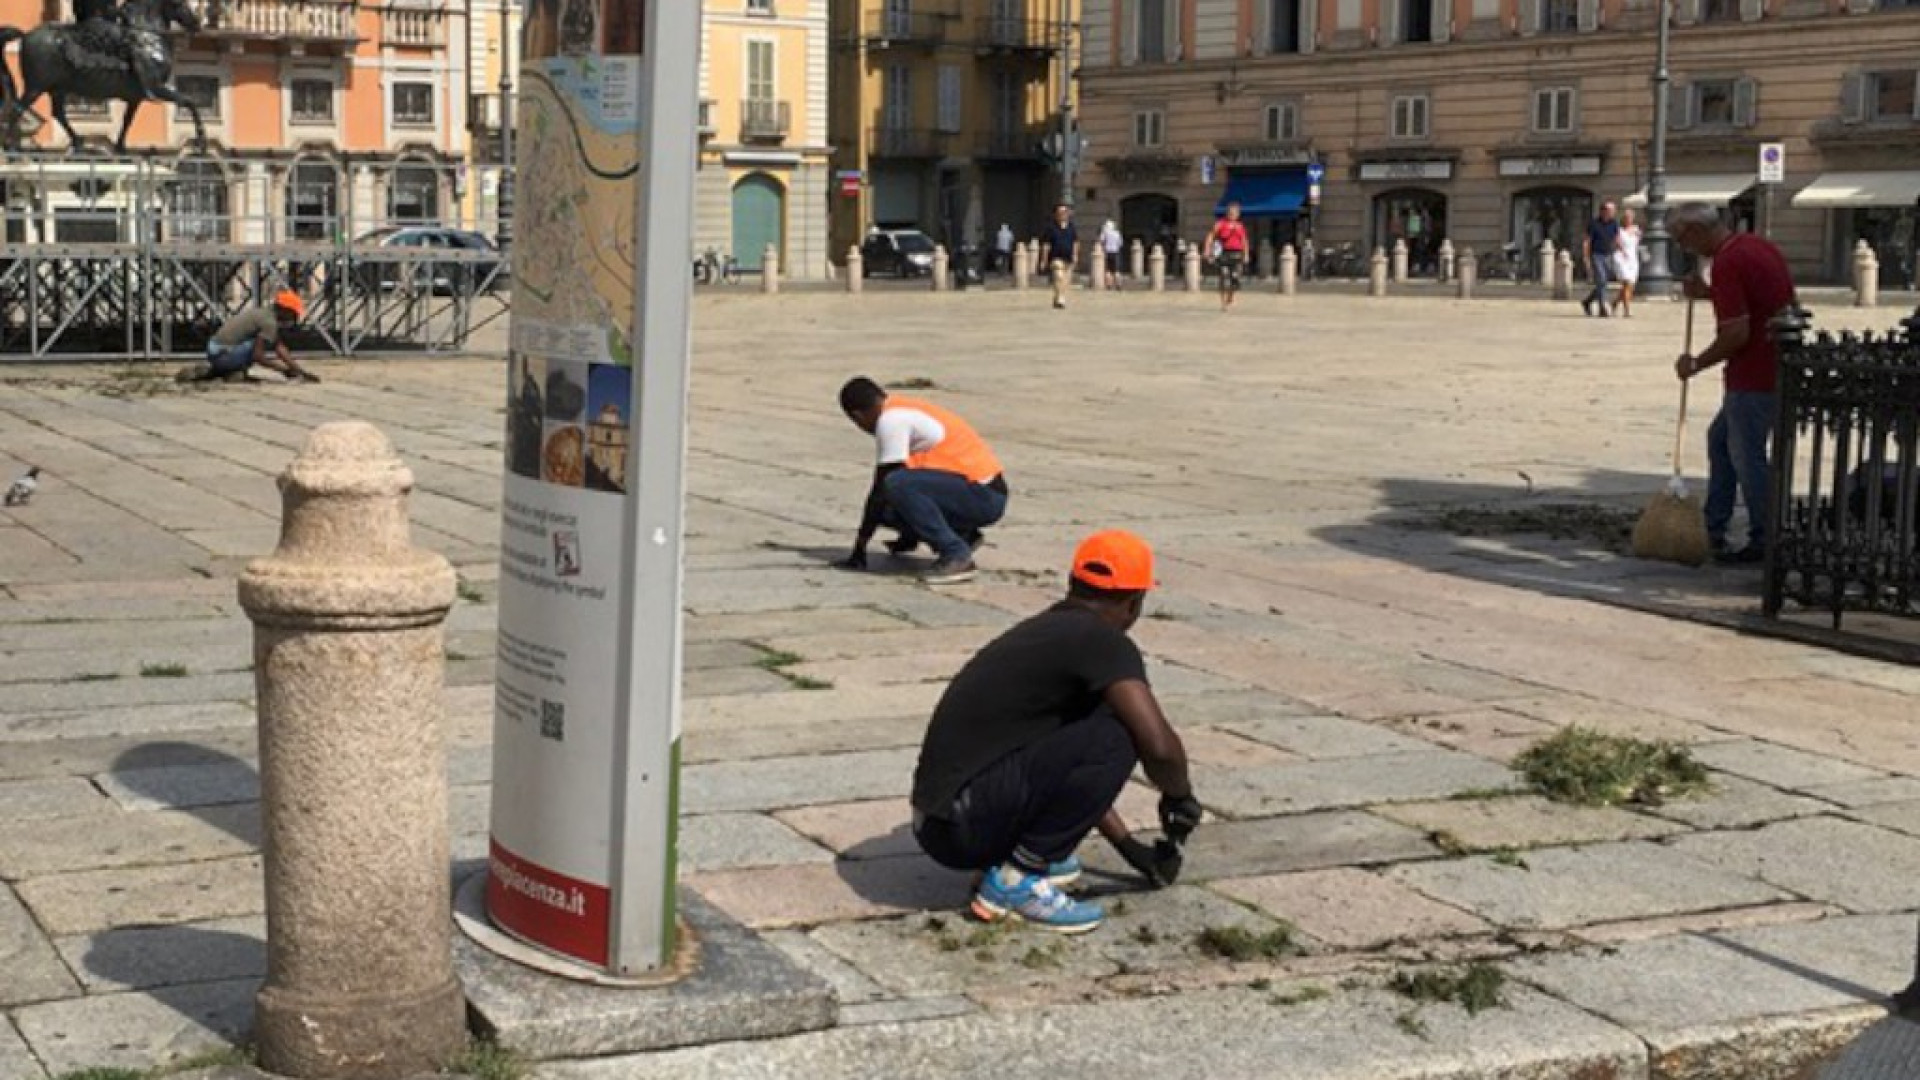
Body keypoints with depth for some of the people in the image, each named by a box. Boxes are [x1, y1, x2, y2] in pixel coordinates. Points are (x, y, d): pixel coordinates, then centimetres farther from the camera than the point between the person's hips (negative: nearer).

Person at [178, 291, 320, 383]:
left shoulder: (263, 314, 16)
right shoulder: (270, 322, -13)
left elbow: (281, 349, 17)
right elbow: (257, 356, -17)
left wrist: (301, 371, 13)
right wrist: (284, 369, -10)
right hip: (224, 355, -9)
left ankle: (208, 371, 17)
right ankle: (236, 372, -10)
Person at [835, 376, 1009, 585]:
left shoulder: (890, 420, -12)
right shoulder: (906, 412, 17)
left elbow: (880, 489, -12)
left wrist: (859, 548, -5)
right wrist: (908, 537, 40)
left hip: (984, 496, -10)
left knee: (897, 484, -26)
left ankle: (956, 556, -19)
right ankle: (960, 536, 17)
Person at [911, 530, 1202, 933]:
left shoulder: (1043, 631, 19)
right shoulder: (1102, 641, -9)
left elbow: (1080, 770, 30)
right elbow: (1159, 744, -21)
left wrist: (1127, 844, 35)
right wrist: (1180, 796, 1)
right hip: (962, 828, -9)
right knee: (1115, 737, -15)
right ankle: (1014, 881, -11)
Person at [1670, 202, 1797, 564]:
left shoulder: (1727, 263, -20)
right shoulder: (1757, 244, 10)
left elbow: (1737, 334, -24)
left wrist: (1697, 364, -11)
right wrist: (1711, 294, 15)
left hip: (1754, 377, -10)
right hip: (1778, 368, 10)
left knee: (1747, 457, 0)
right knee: (1720, 438, 20)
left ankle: (1764, 544, 8)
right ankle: (1713, 529, 25)